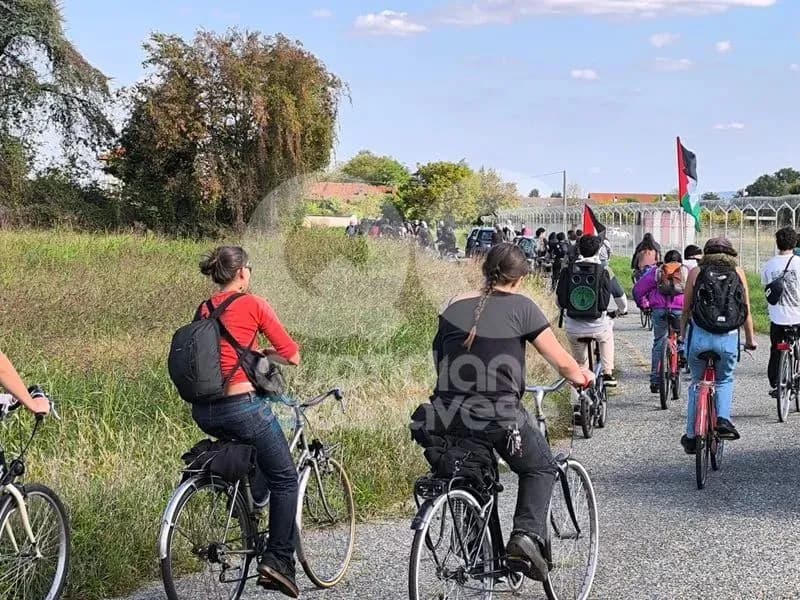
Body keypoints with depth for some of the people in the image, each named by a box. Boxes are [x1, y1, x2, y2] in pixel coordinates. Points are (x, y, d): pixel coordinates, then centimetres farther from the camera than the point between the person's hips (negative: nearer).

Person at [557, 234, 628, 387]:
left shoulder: (567, 271, 1)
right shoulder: (605, 272, -1)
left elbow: (559, 299, 10)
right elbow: (620, 297, 11)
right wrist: (622, 310, 34)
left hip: (574, 329, 0)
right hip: (598, 326, 0)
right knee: (607, 336, 36)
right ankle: (608, 374, 32)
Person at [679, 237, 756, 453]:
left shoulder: (696, 272, 9)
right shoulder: (738, 273, 10)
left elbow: (686, 309, 10)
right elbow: (746, 310, 11)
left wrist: (682, 334, 23)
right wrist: (750, 339, 21)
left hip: (700, 336, 0)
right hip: (729, 338, 0)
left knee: (697, 384, 19)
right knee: (725, 380, 25)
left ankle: (691, 436, 23)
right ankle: (723, 418, -1)